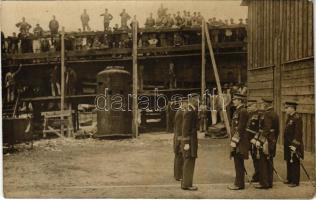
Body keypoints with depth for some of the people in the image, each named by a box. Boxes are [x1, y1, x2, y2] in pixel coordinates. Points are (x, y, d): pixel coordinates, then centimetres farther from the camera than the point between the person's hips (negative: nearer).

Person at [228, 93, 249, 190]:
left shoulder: (242, 111, -15)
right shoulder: (238, 111, 15)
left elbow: (240, 128, -19)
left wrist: (234, 141, -19)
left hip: (240, 141, -10)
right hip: (237, 141, 10)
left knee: (239, 163, -3)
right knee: (238, 163, 13)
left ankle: (239, 184, 4)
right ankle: (238, 182, 20)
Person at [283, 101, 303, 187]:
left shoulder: (297, 118, -16)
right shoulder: (289, 117, 12)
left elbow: (298, 133, -20)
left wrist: (295, 145, -21)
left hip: (294, 145, -9)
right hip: (288, 144, 9)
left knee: (294, 163, -1)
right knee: (289, 162, 15)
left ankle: (295, 181, 8)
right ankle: (289, 179, 26)